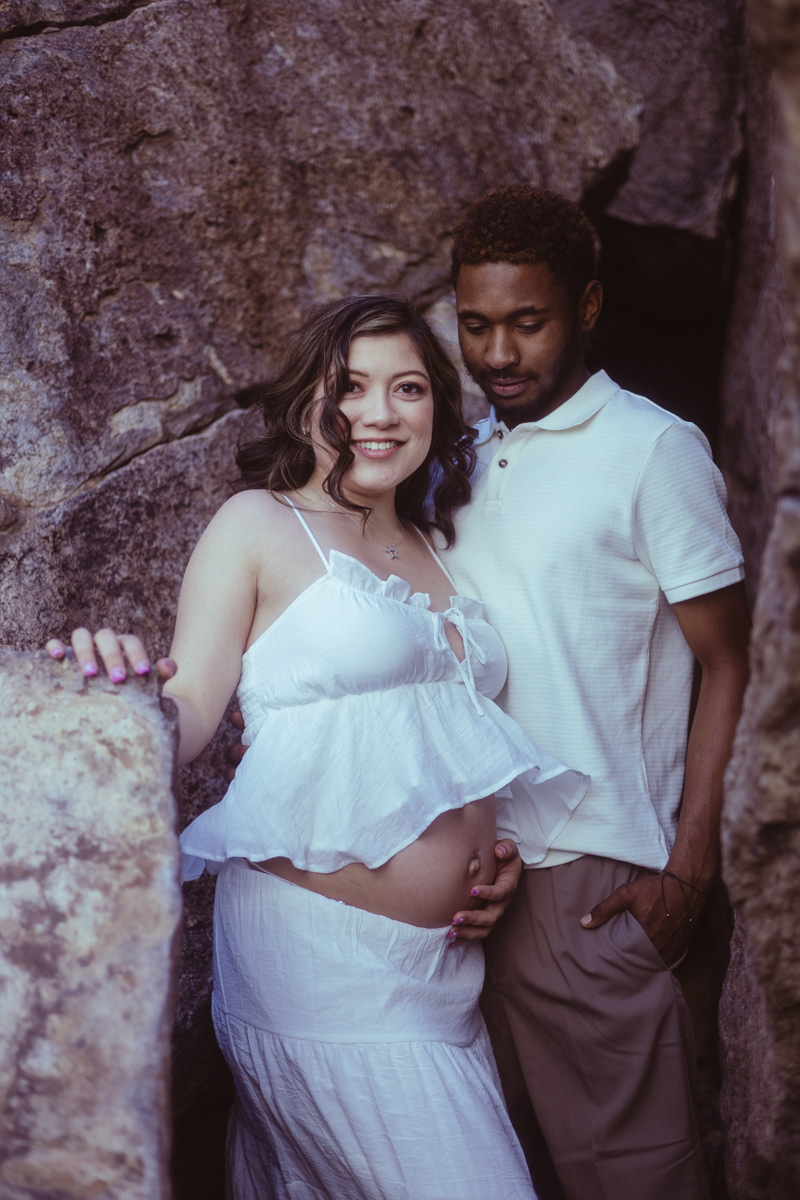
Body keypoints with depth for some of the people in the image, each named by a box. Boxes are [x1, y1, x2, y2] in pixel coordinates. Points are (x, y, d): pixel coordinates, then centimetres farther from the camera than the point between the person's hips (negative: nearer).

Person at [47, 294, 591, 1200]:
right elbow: (191, 707, -10)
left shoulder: (432, 550, 17)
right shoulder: (258, 526, -1)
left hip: (443, 954, 6)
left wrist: (497, 848, 9)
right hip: (322, 946, -6)